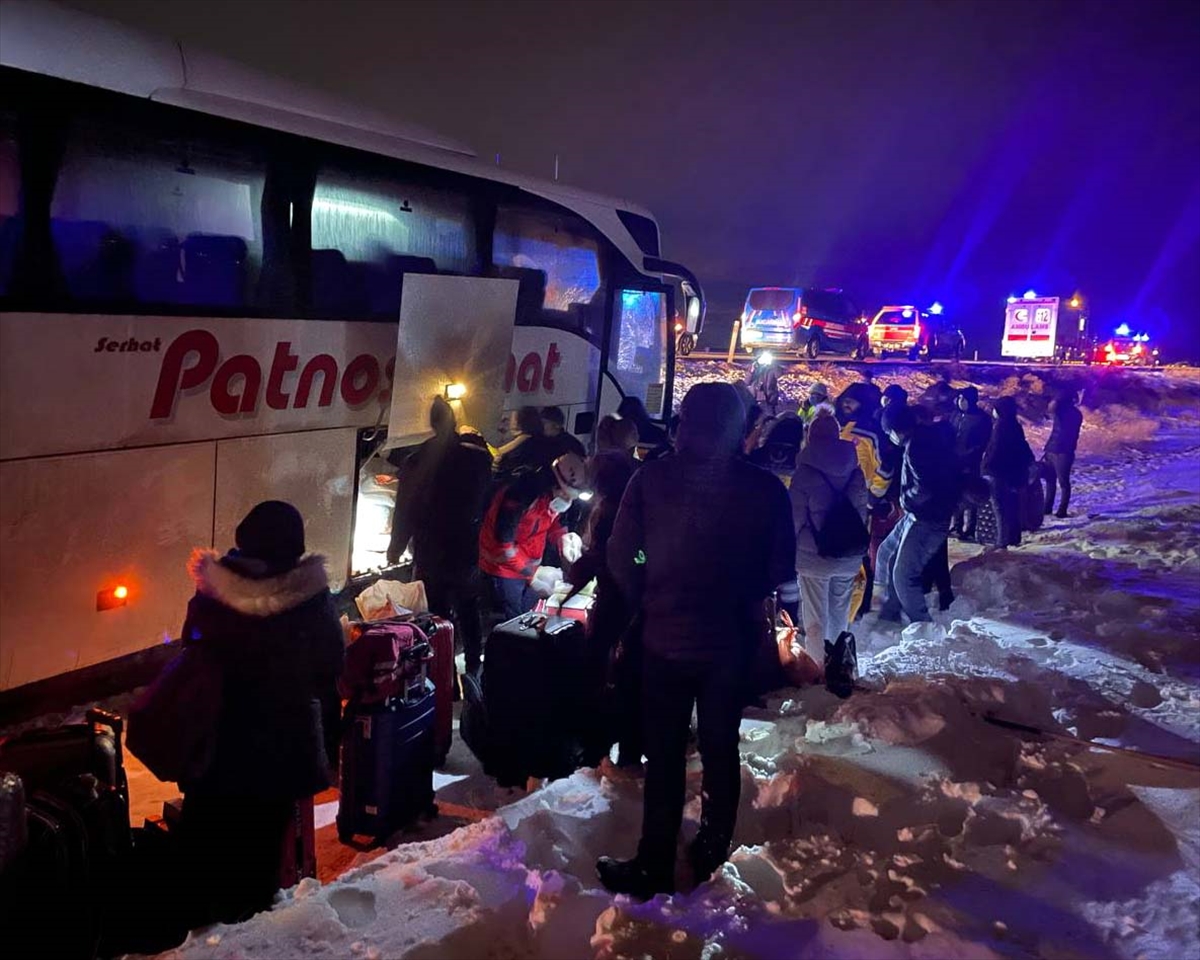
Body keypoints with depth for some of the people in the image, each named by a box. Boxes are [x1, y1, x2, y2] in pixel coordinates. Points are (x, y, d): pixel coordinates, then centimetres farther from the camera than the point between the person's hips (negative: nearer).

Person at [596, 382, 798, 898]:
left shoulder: (652, 477, -13)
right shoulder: (766, 488, -10)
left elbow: (621, 556, -11)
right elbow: (781, 571, -6)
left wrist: (646, 602, 4)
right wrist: (738, 601, 10)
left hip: (665, 638, -1)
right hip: (732, 642, 1)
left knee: (664, 754, 10)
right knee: (719, 748, 18)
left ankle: (655, 866, 18)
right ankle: (710, 852, 32)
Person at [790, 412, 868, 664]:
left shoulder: (804, 473, -14)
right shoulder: (855, 471, 0)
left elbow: (795, 519, -11)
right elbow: (862, 511, 6)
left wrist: (790, 550, 3)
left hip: (814, 556, -5)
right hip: (849, 556, 5)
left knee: (816, 619, 5)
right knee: (840, 615, 20)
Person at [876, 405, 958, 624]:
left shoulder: (916, 446, -23)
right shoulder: (927, 435, 7)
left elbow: (924, 489, -28)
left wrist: (905, 500, -10)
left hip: (927, 521, -10)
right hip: (919, 516, 10)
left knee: (904, 576, -5)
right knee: (886, 554, 20)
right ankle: (889, 613, 30)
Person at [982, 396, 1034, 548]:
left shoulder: (1001, 426, -17)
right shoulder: (1015, 426, 9)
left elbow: (995, 448, -20)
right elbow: (1023, 448, 15)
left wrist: (987, 465, -12)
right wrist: (1026, 462, 22)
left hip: (999, 471, -9)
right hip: (1014, 471, 9)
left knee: (1000, 507, -3)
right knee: (1012, 506, 15)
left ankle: (1003, 540, -2)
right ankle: (1014, 538, 21)